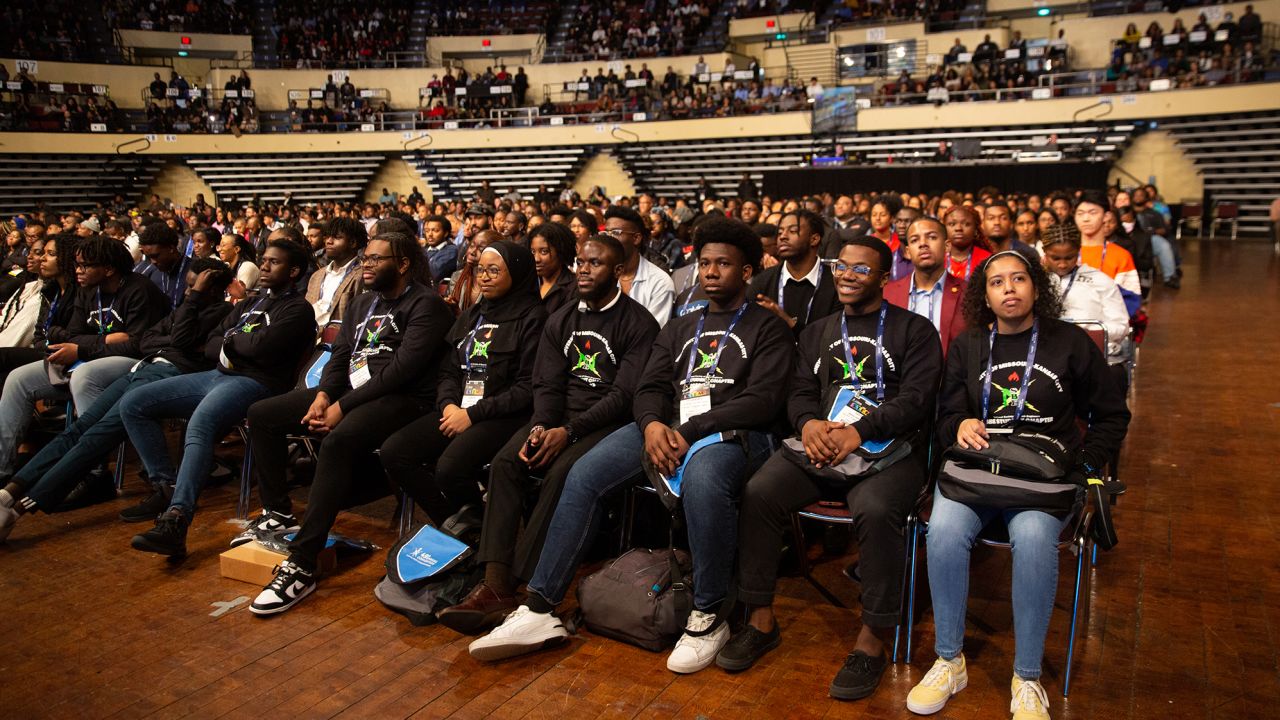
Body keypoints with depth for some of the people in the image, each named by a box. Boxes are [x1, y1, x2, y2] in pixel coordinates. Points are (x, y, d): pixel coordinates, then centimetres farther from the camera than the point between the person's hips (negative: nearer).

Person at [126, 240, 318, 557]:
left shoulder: (298, 308, -1)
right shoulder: (250, 303, 26)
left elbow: (262, 345, -17)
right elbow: (211, 345, 21)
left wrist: (232, 338, 3)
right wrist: (227, 347, -2)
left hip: (254, 382, -9)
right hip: (217, 375, 9)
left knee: (200, 424, -37)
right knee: (132, 405, 0)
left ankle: (175, 522, -42)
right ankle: (168, 485, 1)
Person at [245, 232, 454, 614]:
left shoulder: (426, 304, -8)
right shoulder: (364, 301, 20)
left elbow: (402, 368, -18)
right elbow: (340, 353, 17)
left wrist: (344, 406, -19)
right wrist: (323, 394, -4)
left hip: (400, 398, -9)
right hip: (348, 392, 9)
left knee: (338, 441, -38)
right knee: (261, 414, 4)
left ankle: (301, 565, -34)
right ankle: (278, 512, 13)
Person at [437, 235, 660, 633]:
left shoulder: (638, 323, -4)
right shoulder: (561, 320, 15)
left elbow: (625, 394, -12)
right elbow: (547, 383, 10)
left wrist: (568, 432, -19)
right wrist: (540, 427, -11)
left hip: (607, 422, -5)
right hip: (559, 418, 5)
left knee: (562, 473, -33)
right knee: (505, 462, -22)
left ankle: (521, 585, -29)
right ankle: (495, 586, -28)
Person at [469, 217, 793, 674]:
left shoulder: (768, 328, 8)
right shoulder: (680, 328, 26)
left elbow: (762, 400, -6)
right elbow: (650, 387, 16)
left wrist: (687, 431, -16)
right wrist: (653, 424, -10)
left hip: (730, 431, -5)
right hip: (665, 427, 5)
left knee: (702, 481, -40)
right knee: (584, 473, -19)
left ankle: (708, 617, -21)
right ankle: (539, 609, -16)